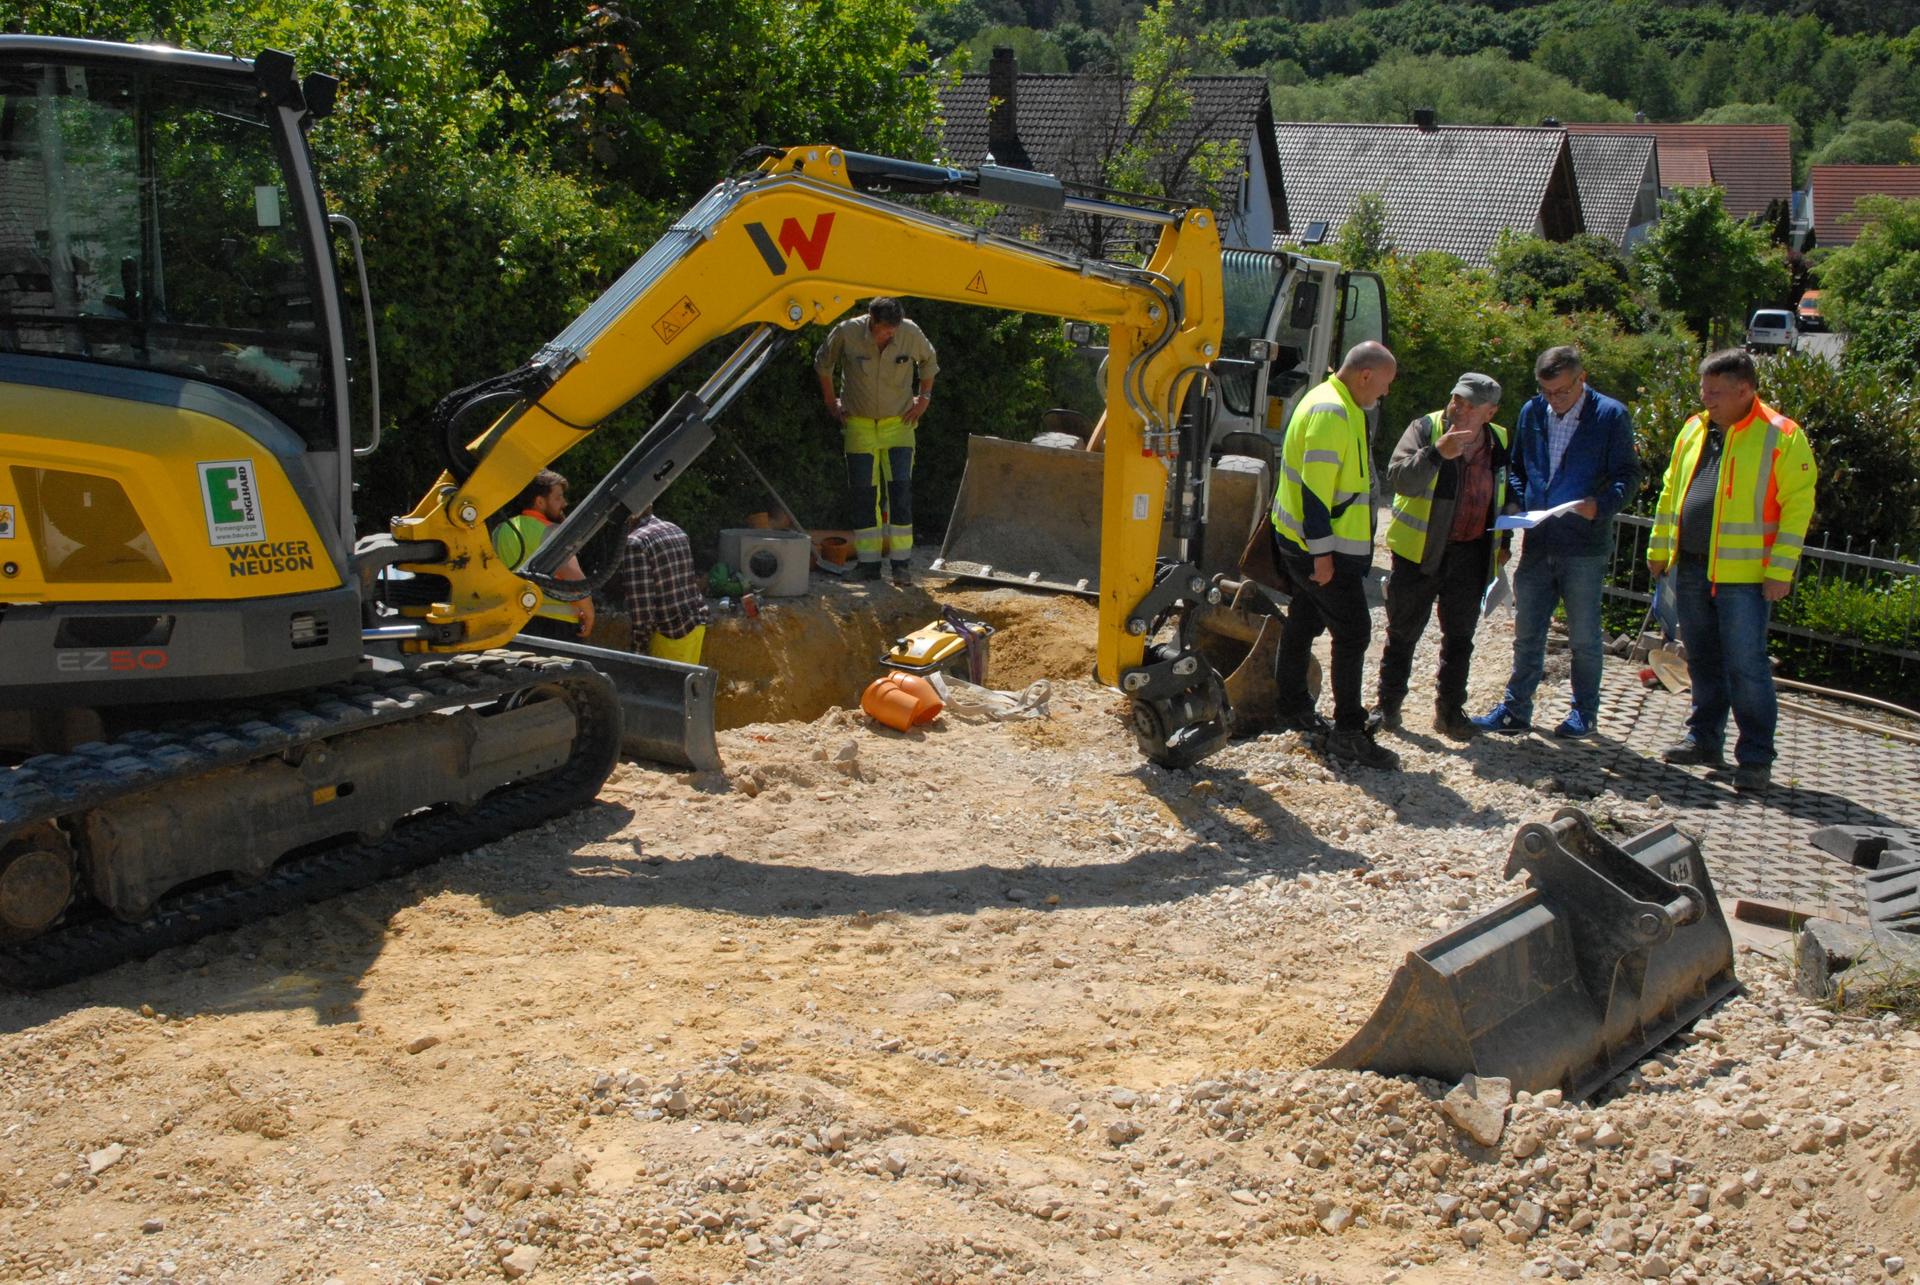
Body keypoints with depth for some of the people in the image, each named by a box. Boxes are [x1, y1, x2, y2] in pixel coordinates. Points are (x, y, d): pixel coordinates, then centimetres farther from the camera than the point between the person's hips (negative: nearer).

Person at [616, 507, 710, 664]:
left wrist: (639, 648, -13)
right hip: (696, 623, 8)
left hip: (669, 633, -8)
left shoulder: (634, 543, -16)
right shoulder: (676, 531, 10)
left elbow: (641, 605, -20)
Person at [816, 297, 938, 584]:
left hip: (898, 423, 0)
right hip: (859, 425, 0)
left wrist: (924, 397, 9)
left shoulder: (911, 333, -12)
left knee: (901, 488, -9)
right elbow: (823, 364, 6)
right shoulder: (846, 333, -15)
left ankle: (901, 563, -7)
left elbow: (928, 361, 12)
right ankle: (869, 562, 6)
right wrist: (831, 401, 9)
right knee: (863, 492, 0)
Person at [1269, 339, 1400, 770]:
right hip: (1322, 547, -11)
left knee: (1304, 622, 19)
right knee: (1353, 632, -8)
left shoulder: (1337, 407, 14)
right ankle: (1348, 733, -6)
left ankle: (1294, 708, 31)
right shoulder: (1330, 413, -20)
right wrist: (1322, 553, -25)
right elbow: (1315, 488, -25)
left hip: (1304, 542, 11)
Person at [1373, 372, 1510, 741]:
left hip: (1471, 555, 3)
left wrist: (1503, 541, 15)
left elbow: (1506, 497, 19)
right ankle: (1387, 704, 18)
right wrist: (1436, 453, -35)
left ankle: (1450, 711, 20)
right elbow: (1399, 478, -23)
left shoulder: (1500, 443, 5)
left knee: (1460, 637, 10)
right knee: (1403, 634, 7)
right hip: (1419, 551, -3)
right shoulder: (1425, 429, -9)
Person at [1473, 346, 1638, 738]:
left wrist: (1601, 505, -23)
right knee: (1527, 632, 11)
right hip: (1537, 542, 4)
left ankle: (1584, 712, 21)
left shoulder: (1611, 416, -6)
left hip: (1583, 547, -4)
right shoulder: (1532, 412, 7)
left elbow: (1627, 474, -5)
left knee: (1583, 637, 8)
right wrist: (1520, 505, 0)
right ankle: (1515, 709, 20)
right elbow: (1515, 467, 17)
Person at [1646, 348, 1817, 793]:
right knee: (1702, 660, 15)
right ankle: (1704, 740, 26)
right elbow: (1671, 490, 19)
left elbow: (1797, 506, -10)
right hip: (1691, 568, 6)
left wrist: (1780, 570, -14)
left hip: (1743, 574, -6)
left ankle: (1755, 757, 4)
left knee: (1745, 665, -4)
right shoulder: (1694, 429, 10)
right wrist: (1659, 547, 16)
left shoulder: (1782, 436, -8)